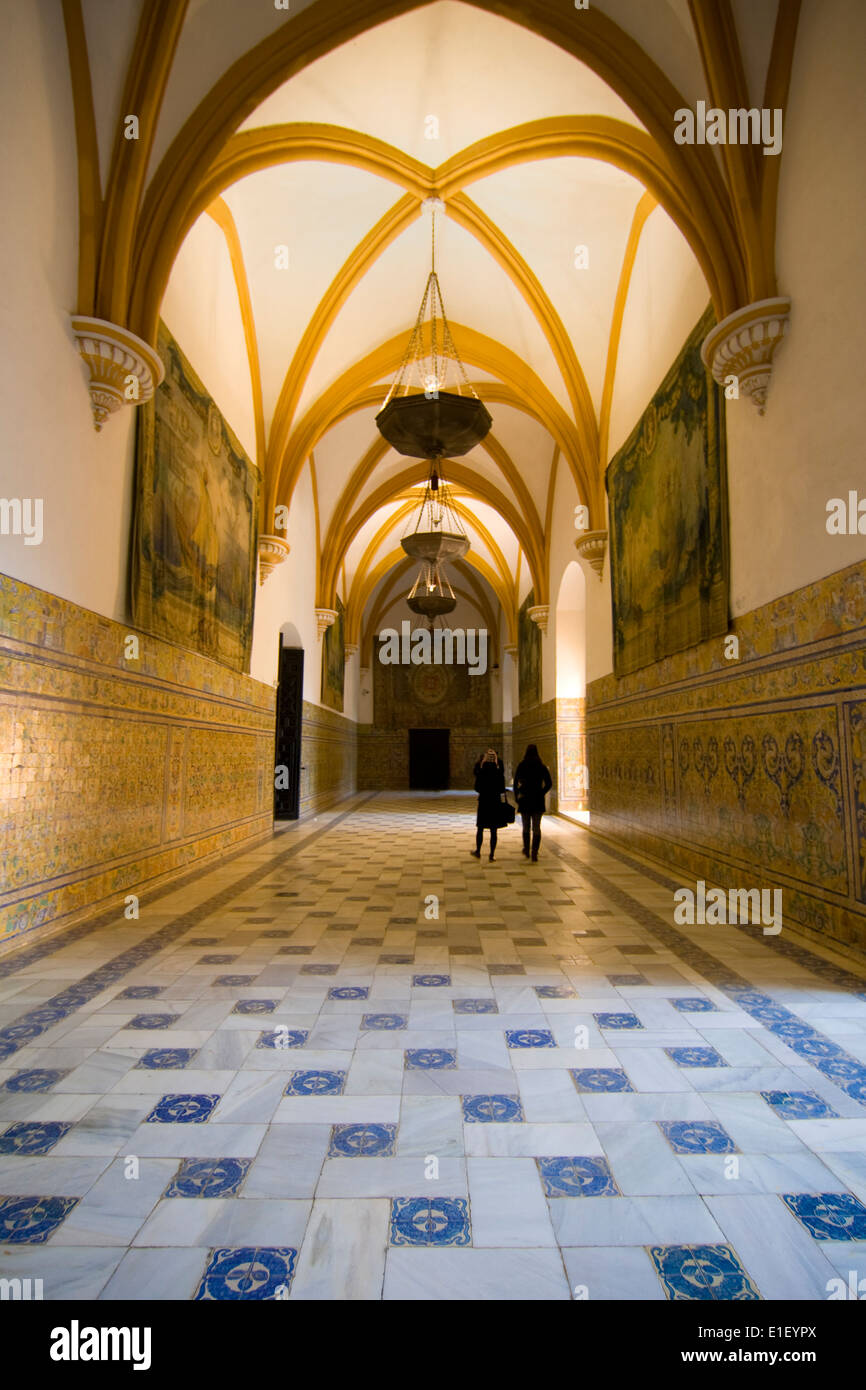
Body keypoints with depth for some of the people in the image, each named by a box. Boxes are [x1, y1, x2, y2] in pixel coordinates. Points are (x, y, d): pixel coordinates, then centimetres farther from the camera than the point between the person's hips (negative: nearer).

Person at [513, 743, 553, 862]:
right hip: (538, 801, -1)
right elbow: (549, 783, -7)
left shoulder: (520, 766, -3)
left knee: (526, 827, 16)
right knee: (536, 827, 3)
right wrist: (542, 793, 2)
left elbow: (516, 783, -3)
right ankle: (534, 853, -4)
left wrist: (516, 797, 5)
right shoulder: (542, 767, -3)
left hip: (524, 800, 1)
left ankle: (526, 850, 25)